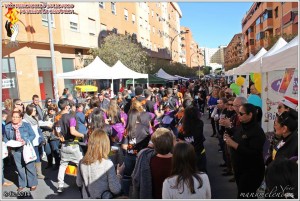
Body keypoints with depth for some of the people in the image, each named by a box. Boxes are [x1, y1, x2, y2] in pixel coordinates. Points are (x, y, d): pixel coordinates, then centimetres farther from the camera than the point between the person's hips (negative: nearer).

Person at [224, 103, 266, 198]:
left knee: (244, 196, -2)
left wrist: (234, 144, -29)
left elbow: (253, 153, -28)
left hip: (251, 172, -8)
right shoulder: (242, 126, 5)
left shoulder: (257, 131, -21)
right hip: (239, 168, 8)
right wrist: (229, 139, -4)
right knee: (241, 193, 21)